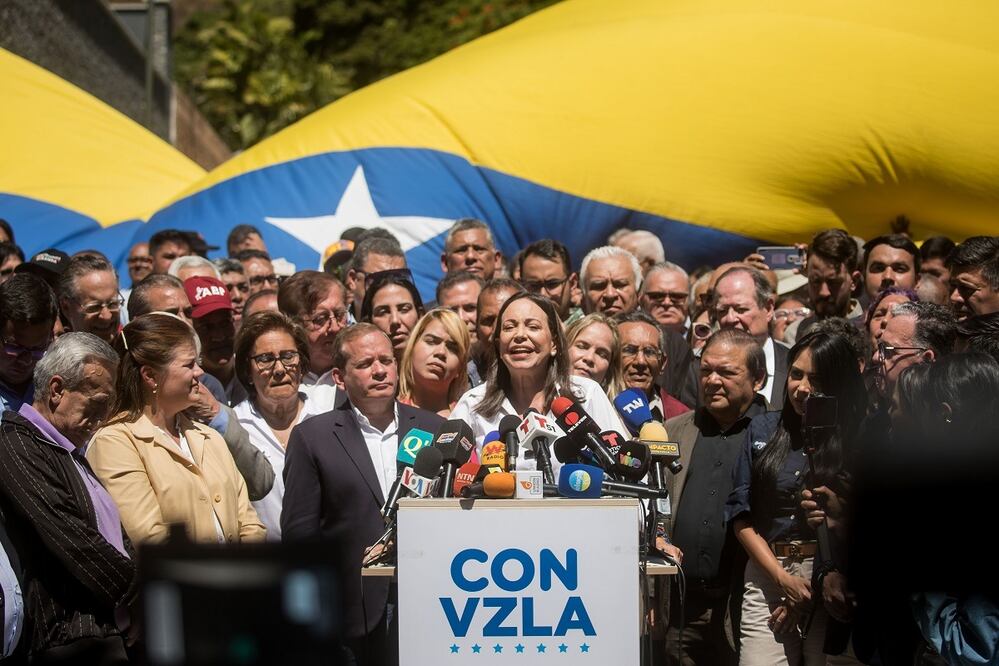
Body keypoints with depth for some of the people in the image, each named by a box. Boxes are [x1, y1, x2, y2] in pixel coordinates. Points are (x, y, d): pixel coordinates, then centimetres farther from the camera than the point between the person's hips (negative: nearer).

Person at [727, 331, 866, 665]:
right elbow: (741, 515, 6)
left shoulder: (858, 439, 0)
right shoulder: (764, 430, 10)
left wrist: (815, 590, -7)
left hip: (834, 584, -2)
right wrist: (784, 580, -5)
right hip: (768, 574, 2)